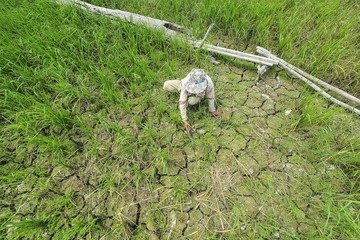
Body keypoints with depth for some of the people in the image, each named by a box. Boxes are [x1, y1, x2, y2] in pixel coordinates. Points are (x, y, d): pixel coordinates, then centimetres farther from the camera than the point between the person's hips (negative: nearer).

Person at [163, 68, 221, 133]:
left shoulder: (209, 83, -42)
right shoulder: (185, 83, -43)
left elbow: (211, 97, -23)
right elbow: (182, 102, -40)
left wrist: (212, 110, -13)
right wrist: (185, 120, -40)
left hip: (198, 94, 0)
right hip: (187, 91, 0)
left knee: (192, 101, -34)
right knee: (166, 86, -12)